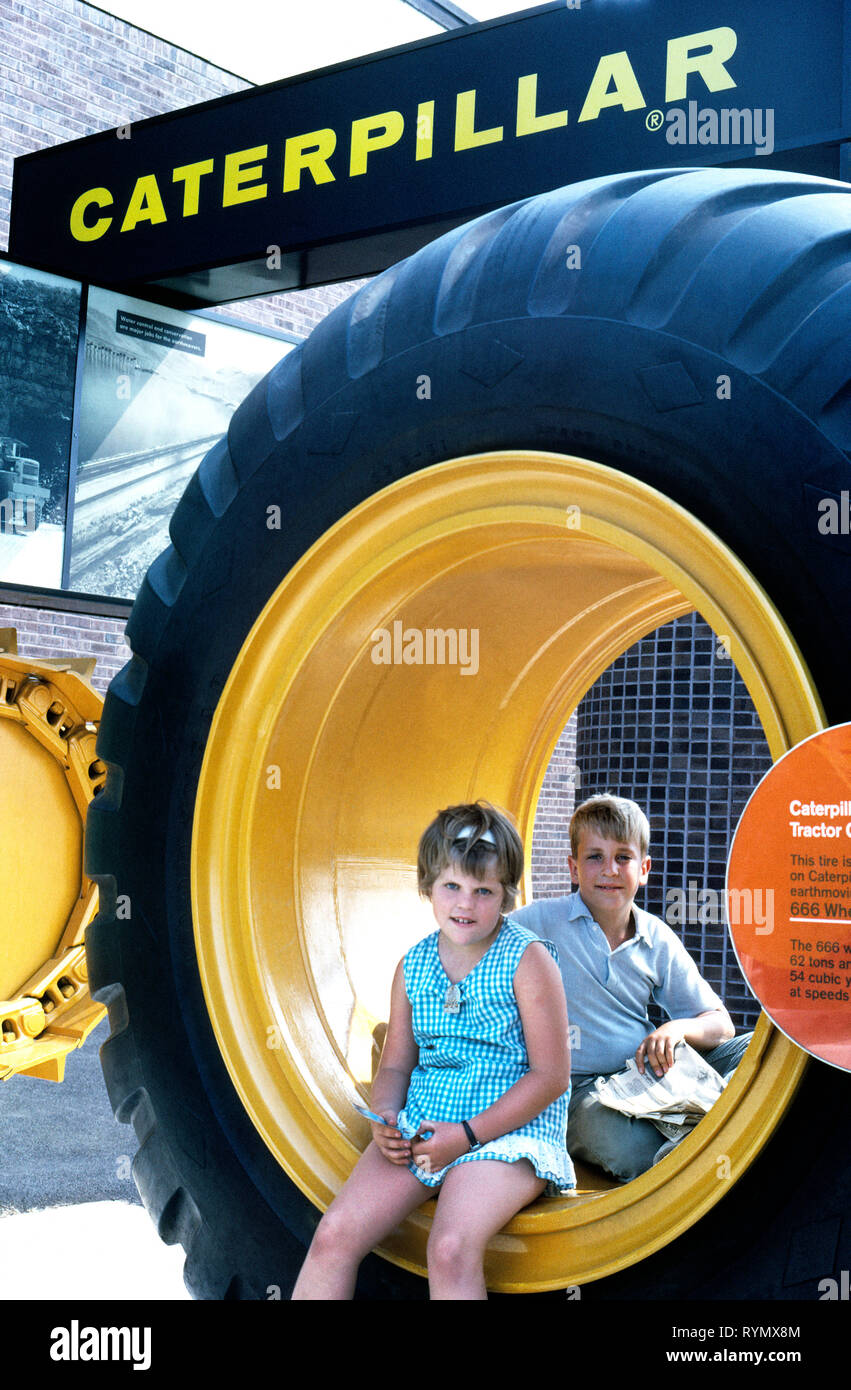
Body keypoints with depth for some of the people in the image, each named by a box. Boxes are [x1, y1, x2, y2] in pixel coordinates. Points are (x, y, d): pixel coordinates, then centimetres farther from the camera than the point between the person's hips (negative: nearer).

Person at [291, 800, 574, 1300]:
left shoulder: (528, 959, -7)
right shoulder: (414, 966, 9)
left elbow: (551, 1076, -10)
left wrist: (467, 1134, -15)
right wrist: (385, 1119, -6)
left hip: (509, 1129, -5)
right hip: (420, 1128, 5)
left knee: (451, 1251, -30)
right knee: (335, 1235, -14)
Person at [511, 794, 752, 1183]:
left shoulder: (659, 941, 9)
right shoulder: (542, 922, -2)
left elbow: (720, 1025, 12)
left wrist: (680, 1028, -12)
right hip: (578, 1085, -5)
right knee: (630, 1150, -38)